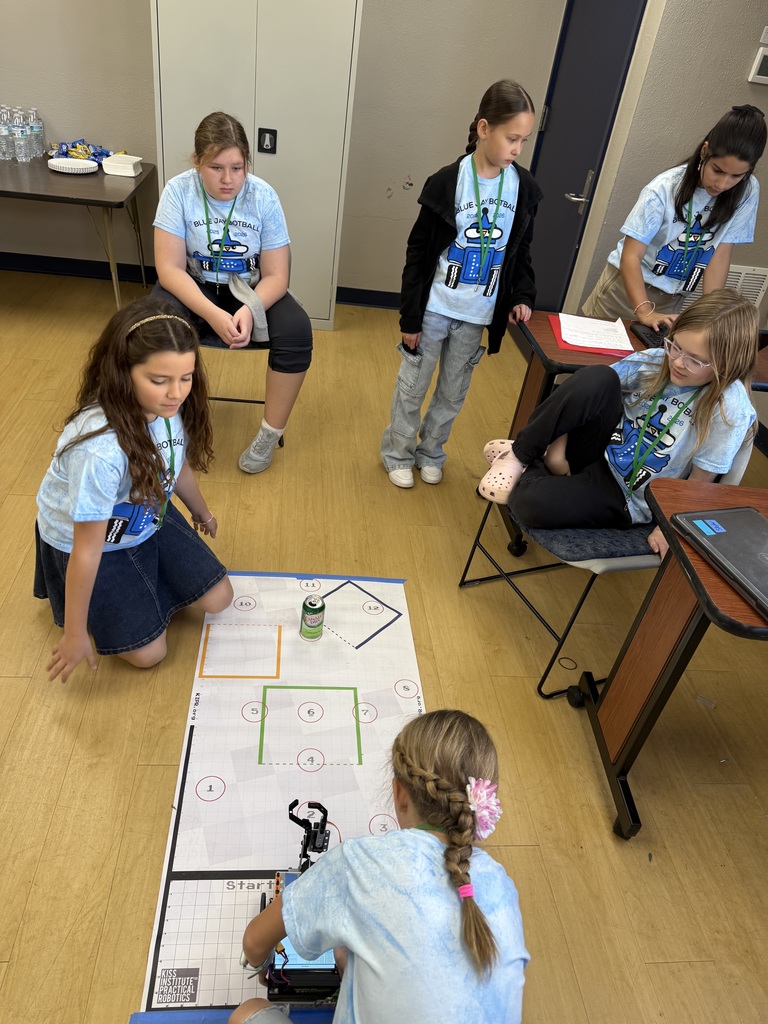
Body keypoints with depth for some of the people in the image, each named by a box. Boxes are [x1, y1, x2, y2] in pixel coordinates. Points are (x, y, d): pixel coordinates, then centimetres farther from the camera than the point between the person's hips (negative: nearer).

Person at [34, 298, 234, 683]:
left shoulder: (169, 408, -21)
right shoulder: (99, 448, -41)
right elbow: (87, 548, -31)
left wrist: (201, 511, 21)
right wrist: (74, 634, -19)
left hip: (147, 521, 6)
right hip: (88, 540, -6)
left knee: (217, 599, 7)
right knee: (148, 653, 0)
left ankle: (144, 582, 30)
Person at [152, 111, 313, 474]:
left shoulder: (264, 197, -12)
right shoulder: (178, 191, -14)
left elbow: (276, 275, -12)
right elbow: (170, 268, -18)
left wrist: (250, 309, -33)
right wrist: (214, 315, -34)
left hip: (250, 290, 1)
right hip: (194, 288, 0)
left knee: (297, 332, -28)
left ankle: (270, 433, -10)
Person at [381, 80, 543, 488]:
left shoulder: (524, 188, -1)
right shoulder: (447, 182, -13)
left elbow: (521, 251, 11)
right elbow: (418, 254, -9)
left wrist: (522, 296, -4)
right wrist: (410, 317, -9)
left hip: (478, 314, 4)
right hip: (434, 308, -3)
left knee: (453, 392, 15)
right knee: (412, 386, 9)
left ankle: (430, 452, 35)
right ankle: (398, 453, 29)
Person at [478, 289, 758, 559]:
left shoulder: (729, 409, -17)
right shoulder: (654, 360, -5)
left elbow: (699, 481, -10)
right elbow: (585, 394, -1)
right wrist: (557, 448, -7)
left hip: (625, 497, -4)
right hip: (599, 451, 4)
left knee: (533, 502, -34)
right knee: (596, 378, -28)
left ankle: (528, 473, 3)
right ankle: (520, 454, -13)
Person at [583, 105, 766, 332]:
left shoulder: (748, 192, -12)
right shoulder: (665, 188, -22)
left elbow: (720, 254, -9)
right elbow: (630, 256, -28)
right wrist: (645, 312, -40)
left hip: (672, 298, 3)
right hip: (627, 285, -3)